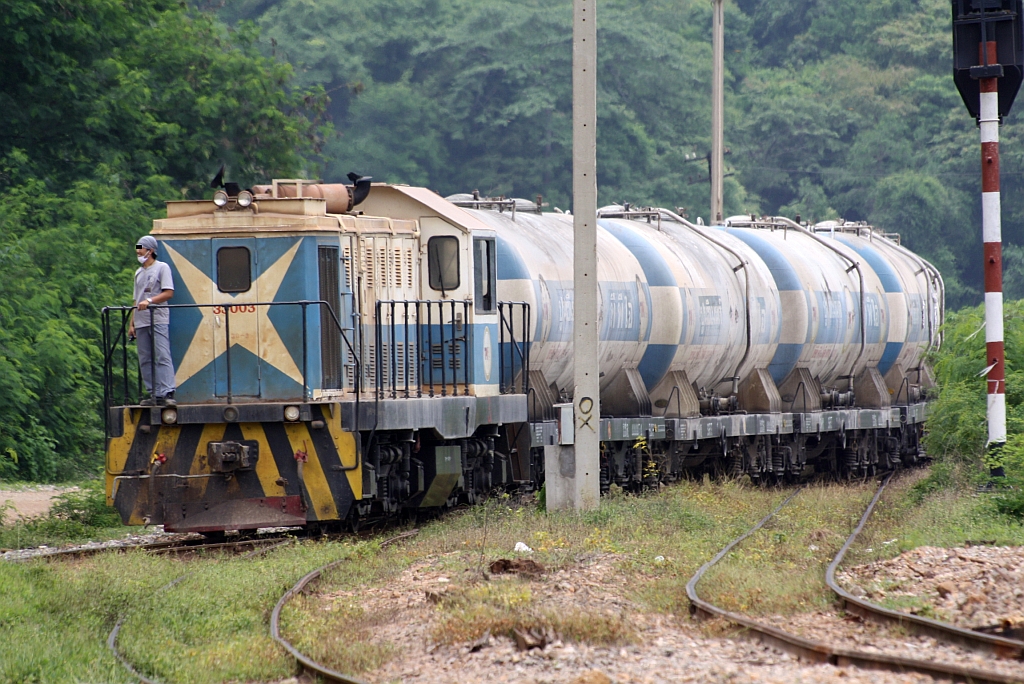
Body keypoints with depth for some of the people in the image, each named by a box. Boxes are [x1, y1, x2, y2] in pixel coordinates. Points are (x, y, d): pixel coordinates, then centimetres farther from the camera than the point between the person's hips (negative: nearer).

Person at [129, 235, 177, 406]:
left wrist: (149, 301, -21)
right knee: (145, 361, 4)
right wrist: (132, 323, 16)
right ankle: (154, 394, 6)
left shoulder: (162, 268, 1)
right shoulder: (139, 272, 21)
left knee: (162, 357, -14)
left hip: (158, 321, -7)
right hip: (141, 322, 7)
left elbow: (169, 293, -9)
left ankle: (167, 393, -21)